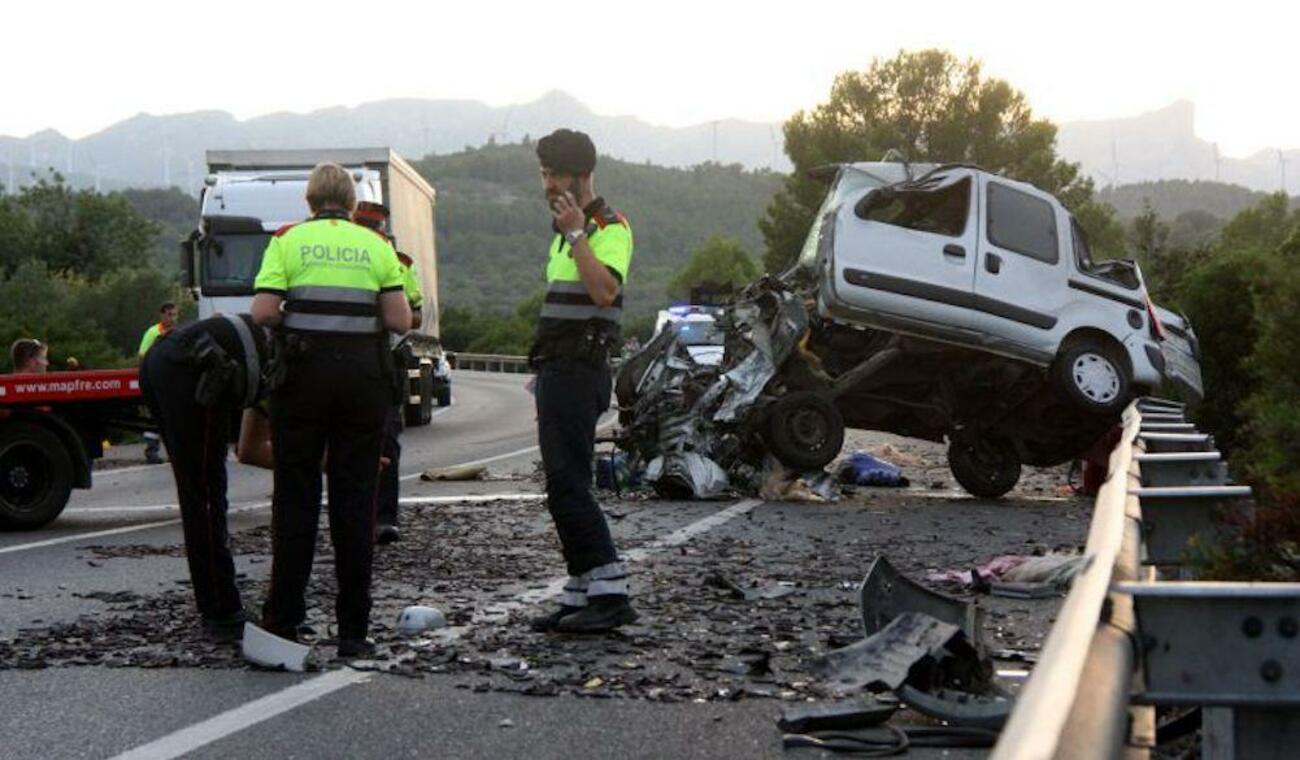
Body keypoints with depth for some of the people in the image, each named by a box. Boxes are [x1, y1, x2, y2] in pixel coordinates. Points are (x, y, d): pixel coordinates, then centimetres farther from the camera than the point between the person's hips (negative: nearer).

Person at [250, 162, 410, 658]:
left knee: (296, 496, 7)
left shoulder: (288, 241, 3)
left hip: (304, 370, -1)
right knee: (355, 499, 4)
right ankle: (353, 630, 5)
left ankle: (283, 621, 10)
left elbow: (263, 313, -8)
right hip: (364, 374, 1)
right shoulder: (376, 245, 8)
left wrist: (296, 317, 12)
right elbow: (399, 320, 0)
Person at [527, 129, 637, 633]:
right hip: (557, 370, 10)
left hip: (579, 371, -10)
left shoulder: (609, 227, -8)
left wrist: (576, 234, -23)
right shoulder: (564, 230, 22)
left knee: (567, 484, -15)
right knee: (565, 486, 9)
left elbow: (605, 290, -26)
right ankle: (581, 595, 12)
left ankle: (611, 593, -15)